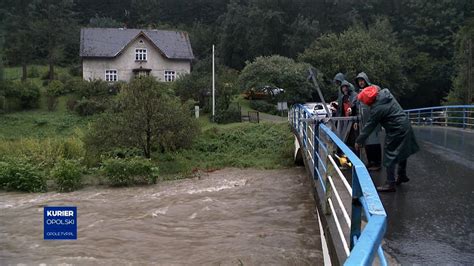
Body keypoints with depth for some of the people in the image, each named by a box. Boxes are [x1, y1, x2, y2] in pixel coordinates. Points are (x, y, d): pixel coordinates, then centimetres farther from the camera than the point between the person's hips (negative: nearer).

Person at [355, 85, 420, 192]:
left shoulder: (377, 109, -23)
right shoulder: (385, 93, -2)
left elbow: (369, 127, -17)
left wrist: (359, 141, -8)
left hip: (397, 131, -10)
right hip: (406, 126, 10)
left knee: (390, 156, -2)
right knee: (402, 152, 22)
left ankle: (390, 184, 1)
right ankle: (402, 176, 38)